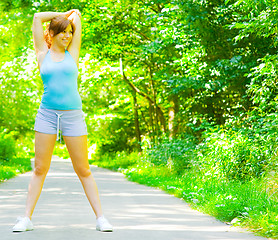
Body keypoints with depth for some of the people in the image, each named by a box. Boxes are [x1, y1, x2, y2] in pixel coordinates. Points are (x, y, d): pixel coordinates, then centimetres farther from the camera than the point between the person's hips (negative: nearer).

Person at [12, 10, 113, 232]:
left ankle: (101, 218, 3)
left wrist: (73, 16, 32)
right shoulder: (43, 54, 9)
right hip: (47, 114, 0)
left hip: (73, 115, 0)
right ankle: (27, 218, 5)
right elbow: (38, 18, 10)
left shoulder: (72, 53, 9)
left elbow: (77, 18, 12)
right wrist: (63, 14, 18)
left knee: (83, 170, 1)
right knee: (40, 169, 1)